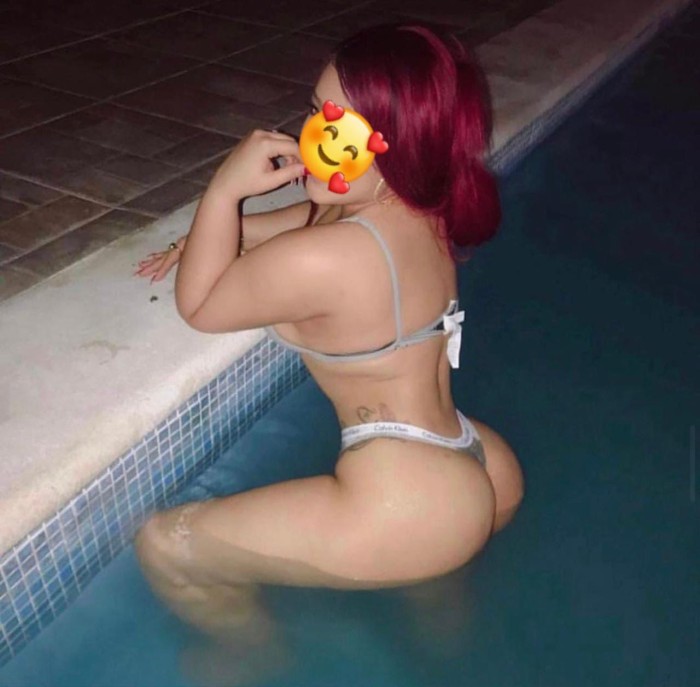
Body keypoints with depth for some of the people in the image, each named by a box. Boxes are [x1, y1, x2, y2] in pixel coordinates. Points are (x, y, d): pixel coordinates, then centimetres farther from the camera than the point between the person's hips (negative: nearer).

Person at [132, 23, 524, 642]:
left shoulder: (317, 261, -26)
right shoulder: (415, 208, 1)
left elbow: (199, 307, -9)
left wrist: (225, 190, -11)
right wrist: (216, 236, 12)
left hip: (411, 510, -9)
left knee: (164, 547, 5)